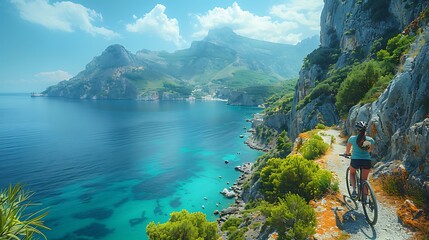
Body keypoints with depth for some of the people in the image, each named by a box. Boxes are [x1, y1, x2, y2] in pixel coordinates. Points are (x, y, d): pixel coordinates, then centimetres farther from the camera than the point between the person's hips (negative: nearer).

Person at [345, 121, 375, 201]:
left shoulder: (352, 138, 0)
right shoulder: (370, 139, 5)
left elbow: (347, 150, 13)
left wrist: (347, 154, 35)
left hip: (355, 160, -1)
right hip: (367, 161, 1)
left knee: (352, 173, 27)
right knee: (364, 179, 18)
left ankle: (354, 190, 7)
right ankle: (365, 198, 16)